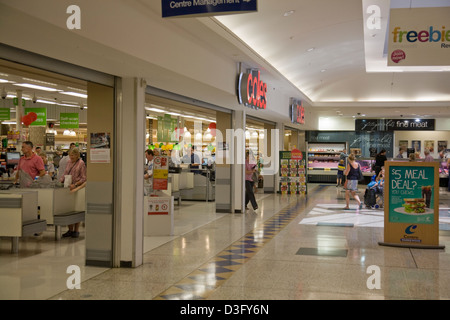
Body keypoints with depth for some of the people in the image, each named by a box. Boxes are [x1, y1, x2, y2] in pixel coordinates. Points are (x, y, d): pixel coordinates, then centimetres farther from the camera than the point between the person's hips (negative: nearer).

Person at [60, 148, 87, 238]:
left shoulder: (81, 163, -4)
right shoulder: (69, 163, 16)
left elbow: (83, 178, -9)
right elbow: (65, 175, 21)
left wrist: (75, 184, -21)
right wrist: (60, 181, 1)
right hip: (68, 189, 6)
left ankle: (76, 230, 7)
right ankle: (70, 230, 14)